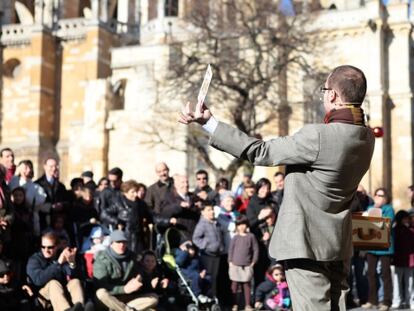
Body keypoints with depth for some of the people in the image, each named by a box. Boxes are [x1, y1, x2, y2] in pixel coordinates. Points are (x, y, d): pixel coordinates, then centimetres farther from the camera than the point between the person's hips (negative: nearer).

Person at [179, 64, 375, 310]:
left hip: (307, 243, -8)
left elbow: (260, 152, -16)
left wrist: (208, 122, -13)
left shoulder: (318, 136, -24)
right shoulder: (366, 137, 0)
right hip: (338, 244, 8)